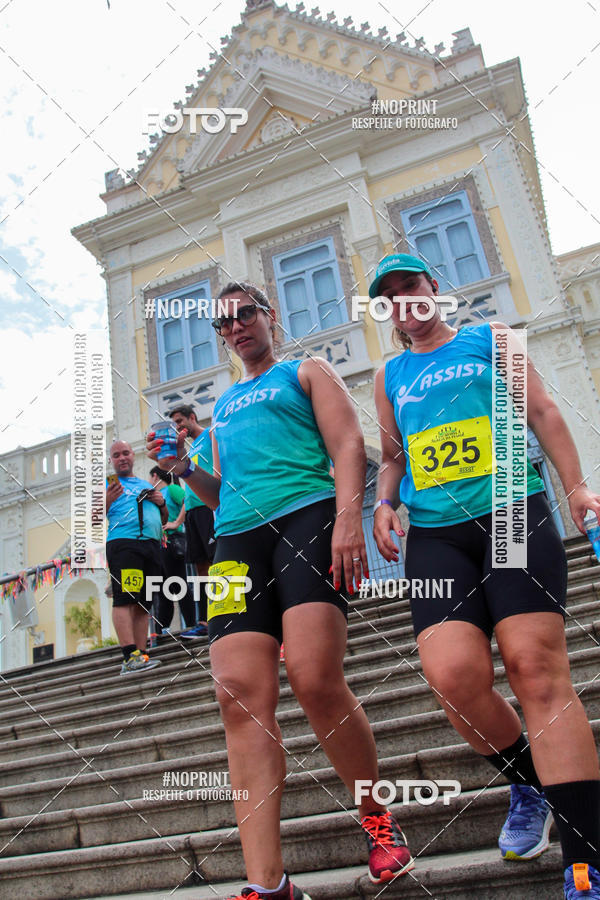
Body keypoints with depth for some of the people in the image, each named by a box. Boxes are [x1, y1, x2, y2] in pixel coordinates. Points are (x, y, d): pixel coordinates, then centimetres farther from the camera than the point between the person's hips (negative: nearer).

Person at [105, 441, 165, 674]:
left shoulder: (147, 486, 28)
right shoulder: (107, 484, 13)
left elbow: (164, 519, 31)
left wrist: (162, 503, 11)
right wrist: (107, 501, -16)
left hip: (152, 546, 6)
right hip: (123, 543, -6)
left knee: (143, 604, 4)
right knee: (125, 599, -18)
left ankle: (140, 655, 6)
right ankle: (130, 656, -23)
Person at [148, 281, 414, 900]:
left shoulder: (306, 372, 17)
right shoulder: (223, 406, 32)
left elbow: (348, 444, 2)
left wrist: (348, 517, -15)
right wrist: (185, 471, 12)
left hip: (307, 516, -5)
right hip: (238, 539, 5)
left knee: (316, 681, -20)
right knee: (241, 696, -12)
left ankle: (376, 817, 7)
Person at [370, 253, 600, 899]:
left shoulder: (490, 338, 17)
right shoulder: (389, 377, 23)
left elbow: (541, 411, 12)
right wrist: (385, 501, 7)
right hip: (435, 536, 2)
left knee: (535, 665, -16)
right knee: (452, 672, -17)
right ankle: (528, 785, 14)